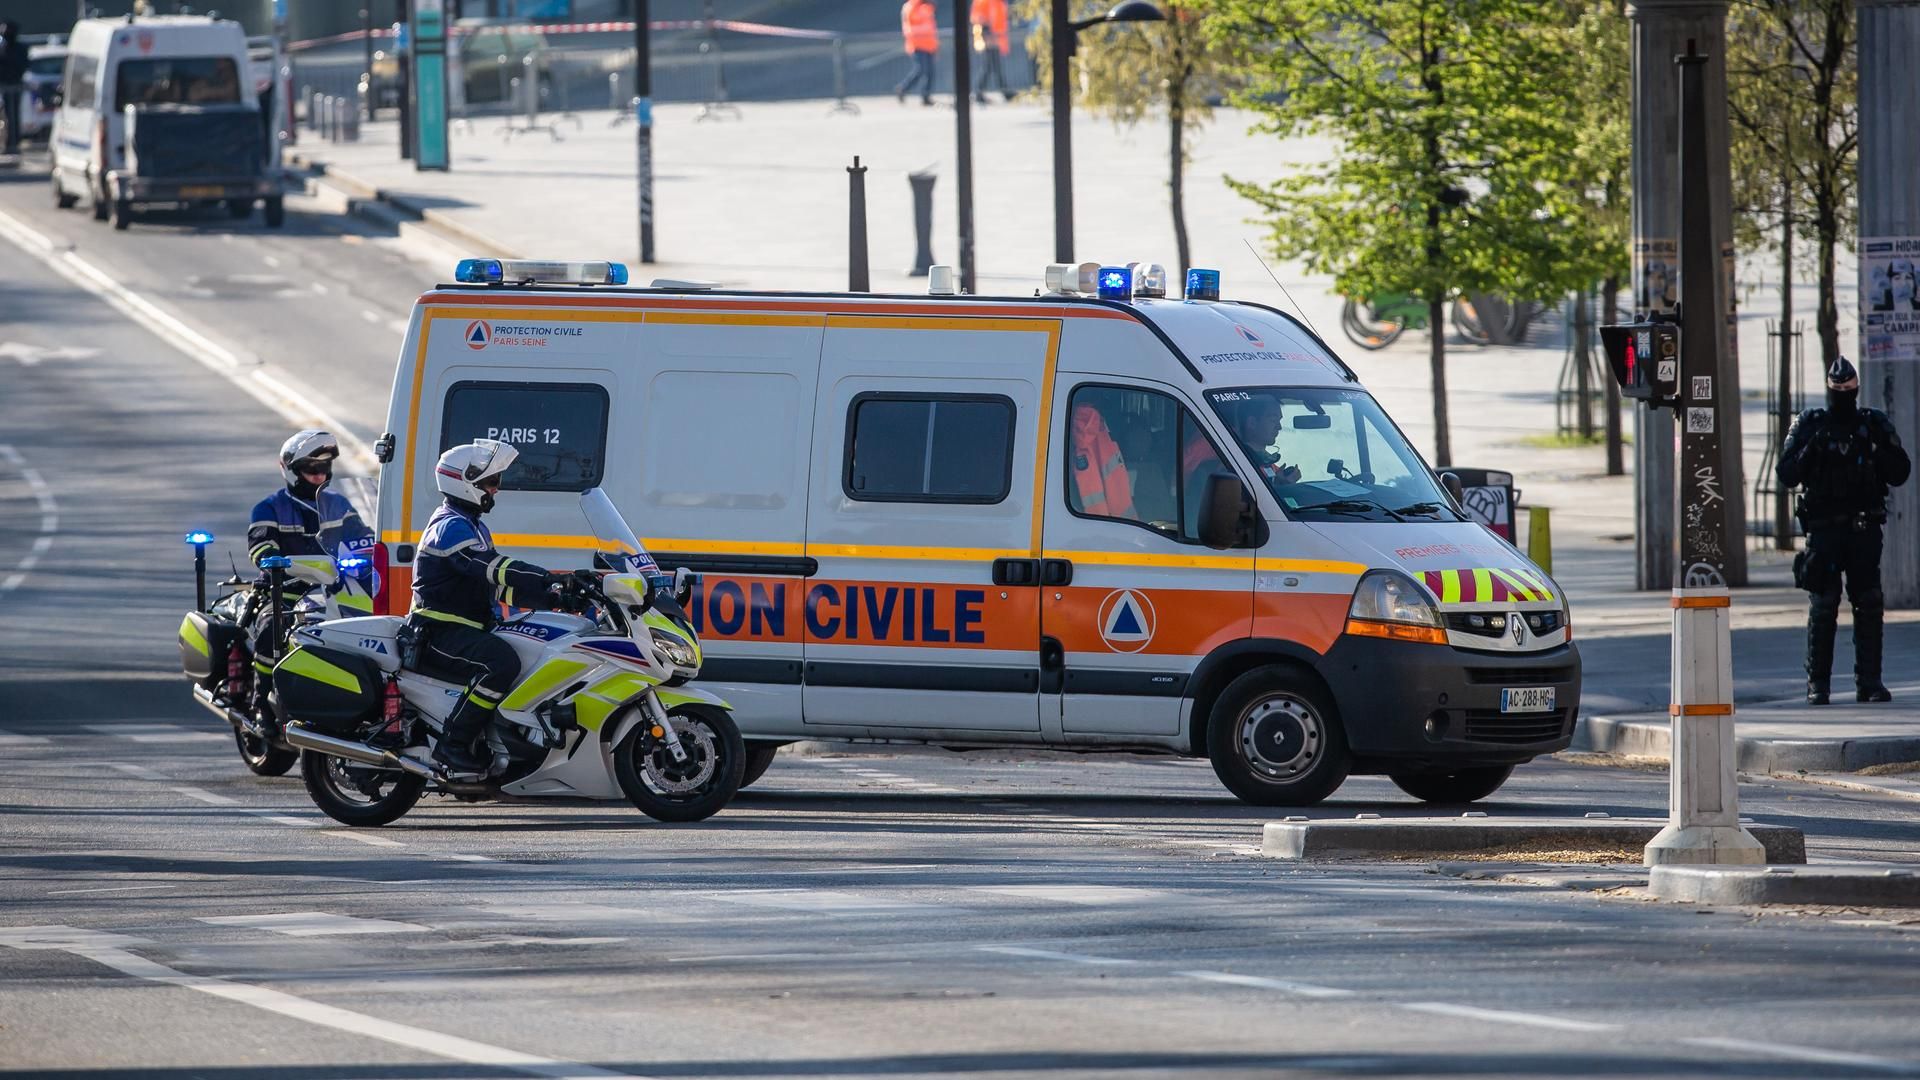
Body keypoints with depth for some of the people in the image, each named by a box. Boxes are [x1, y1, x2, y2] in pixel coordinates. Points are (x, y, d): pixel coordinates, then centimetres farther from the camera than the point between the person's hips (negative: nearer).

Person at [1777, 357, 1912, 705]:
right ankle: (1817, 683, 0)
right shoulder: (1809, 425, 4)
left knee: (1869, 604, -2)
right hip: (1824, 529, -1)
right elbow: (1786, 475, 0)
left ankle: (1869, 681, 3)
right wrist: (1810, 450, -16)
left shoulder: (1874, 425, 7)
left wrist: (1883, 445, -13)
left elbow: (1899, 474, 4)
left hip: (1865, 531, 1)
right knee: (1823, 606, -5)